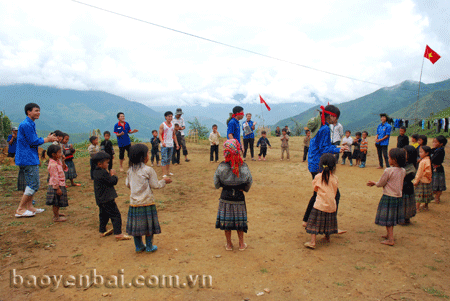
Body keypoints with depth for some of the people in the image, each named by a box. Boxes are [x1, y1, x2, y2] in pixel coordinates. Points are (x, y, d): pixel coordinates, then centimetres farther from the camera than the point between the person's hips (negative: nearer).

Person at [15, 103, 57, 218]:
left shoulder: (31, 124, 16)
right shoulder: (26, 125, -16)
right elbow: (33, 142, -18)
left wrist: (47, 138, 6)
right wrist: (48, 139, -7)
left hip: (31, 158, 11)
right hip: (28, 158, -11)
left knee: (31, 184, 15)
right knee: (33, 185, -8)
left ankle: (29, 207, 22)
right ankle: (20, 210, 0)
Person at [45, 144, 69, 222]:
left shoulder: (58, 161, 6)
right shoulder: (53, 164, -23)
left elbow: (64, 169, 14)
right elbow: (55, 177, -23)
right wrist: (57, 188, -22)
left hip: (61, 185, 9)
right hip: (56, 186, -9)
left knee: (58, 202, 23)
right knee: (56, 202, 2)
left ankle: (56, 213, 39)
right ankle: (56, 217, 12)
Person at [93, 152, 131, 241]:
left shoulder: (96, 172, 10)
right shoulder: (103, 173, -22)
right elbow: (113, 181, -18)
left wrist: (111, 175, 4)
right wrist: (113, 175, -3)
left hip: (100, 200, 10)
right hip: (107, 199, -10)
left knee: (103, 215, 24)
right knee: (116, 215, -6)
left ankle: (102, 231, 35)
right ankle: (118, 234, -7)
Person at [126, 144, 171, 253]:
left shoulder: (130, 170, 2)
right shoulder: (148, 170, -13)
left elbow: (127, 184, 12)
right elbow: (155, 185, -8)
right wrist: (164, 181, 8)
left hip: (134, 202, 5)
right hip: (147, 202, -5)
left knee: (136, 225, 14)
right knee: (148, 224, 9)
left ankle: (139, 246, 27)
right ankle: (149, 246, 20)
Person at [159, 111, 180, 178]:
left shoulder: (172, 125, 12)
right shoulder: (162, 125, -5)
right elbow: (160, 135, -10)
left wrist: (177, 143, 13)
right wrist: (162, 142, -26)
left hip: (171, 145, 6)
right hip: (164, 145, -5)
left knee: (169, 159, 12)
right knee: (164, 159, -6)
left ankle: (168, 172, 21)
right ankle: (164, 173, -5)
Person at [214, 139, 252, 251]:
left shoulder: (221, 167, -15)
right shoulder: (243, 167, -13)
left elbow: (216, 184, -3)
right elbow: (249, 183, 0)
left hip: (225, 196, -1)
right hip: (239, 197, 1)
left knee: (226, 220, 14)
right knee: (239, 220, 16)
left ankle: (229, 244, 25)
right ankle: (241, 244, 27)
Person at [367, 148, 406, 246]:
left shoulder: (388, 171, -20)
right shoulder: (403, 171, 2)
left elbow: (381, 183, -10)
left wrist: (374, 183, 13)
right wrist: (376, 183, 18)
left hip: (389, 197, -7)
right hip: (399, 197, 7)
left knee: (388, 219, 2)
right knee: (392, 218, 21)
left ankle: (390, 239, 5)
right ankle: (388, 234, 36)